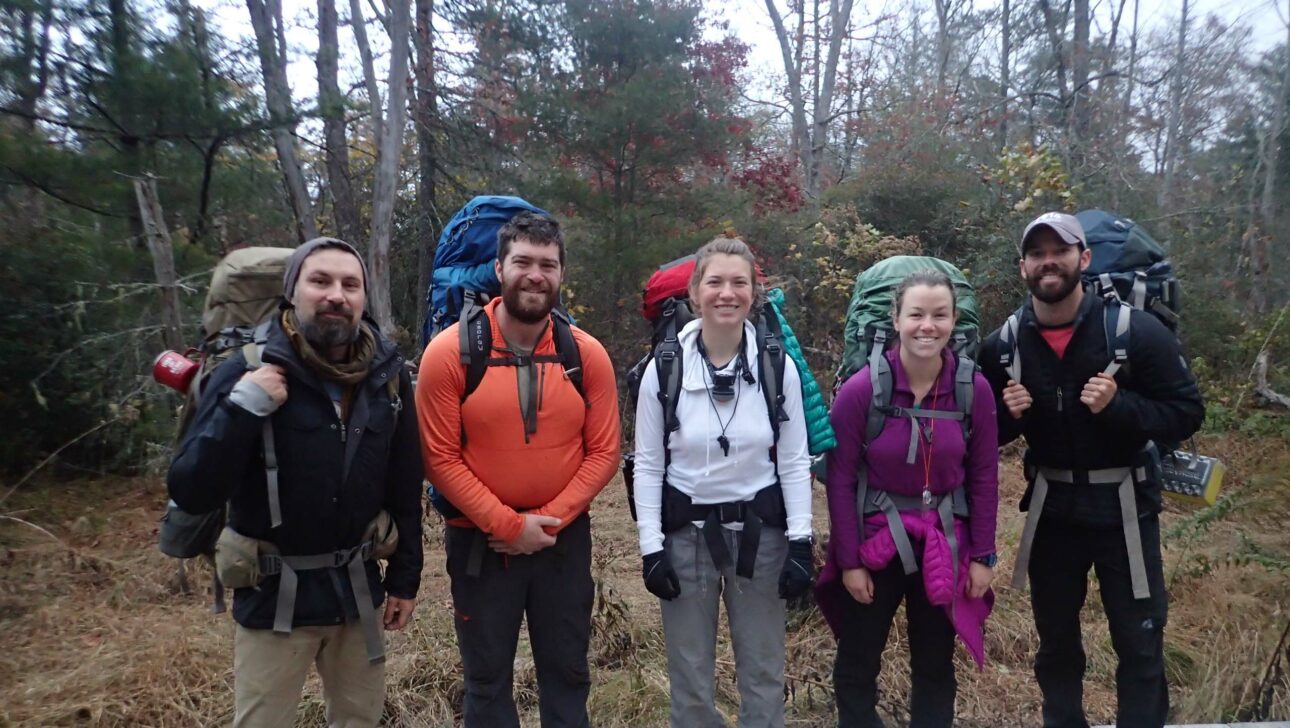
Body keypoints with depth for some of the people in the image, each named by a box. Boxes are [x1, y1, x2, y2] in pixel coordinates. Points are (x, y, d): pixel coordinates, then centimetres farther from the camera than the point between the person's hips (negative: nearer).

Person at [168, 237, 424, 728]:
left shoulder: (386, 373, -4)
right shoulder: (249, 372, -14)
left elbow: (405, 482, 4)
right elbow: (191, 493, -18)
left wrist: (404, 576, 6)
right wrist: (241, 409, -29)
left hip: (357, 585, 3)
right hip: (275, 593, -3)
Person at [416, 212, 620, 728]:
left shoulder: (588, 355, -5)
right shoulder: (450, 352, -12)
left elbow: (603, 452, -3)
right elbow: (441, 458, -12)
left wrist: (552, 520, -13)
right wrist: (507, 525, -15)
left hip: (565, 540, 2)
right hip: (480, 541, -1)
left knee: (567, 675, 17)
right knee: (487, 680, 16)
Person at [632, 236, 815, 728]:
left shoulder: (779, 367, -5)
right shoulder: (664, 368, -8)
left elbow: (794, 462, 0)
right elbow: (648, 465, -3)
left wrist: (800, 540, -6)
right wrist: (651, 547, -6)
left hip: (760, 531, 1)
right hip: (686, 532, 0)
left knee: (764, 672, 14)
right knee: (690, 676, 13)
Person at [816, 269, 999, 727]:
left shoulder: (974, 388, -9)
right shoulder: (862, 389, -17)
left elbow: (984, 476, 0)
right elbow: (840, 479, -11)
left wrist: (983, 555, 1)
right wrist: (849, 561, -9)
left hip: (945, 544, 2)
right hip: (875, 540, -2)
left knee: (936, 665, 19)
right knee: (857, 664, 12)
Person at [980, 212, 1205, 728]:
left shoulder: (1137, 330, -13)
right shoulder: (1003, 345, -4)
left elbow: (1187, 412, -10)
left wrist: (1119, 406, -26)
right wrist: (1008, 415, -16)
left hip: (1123, 506, -3)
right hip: (1050, 506, 3)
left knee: (1139, 643, 8)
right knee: (1055, 637, 18)